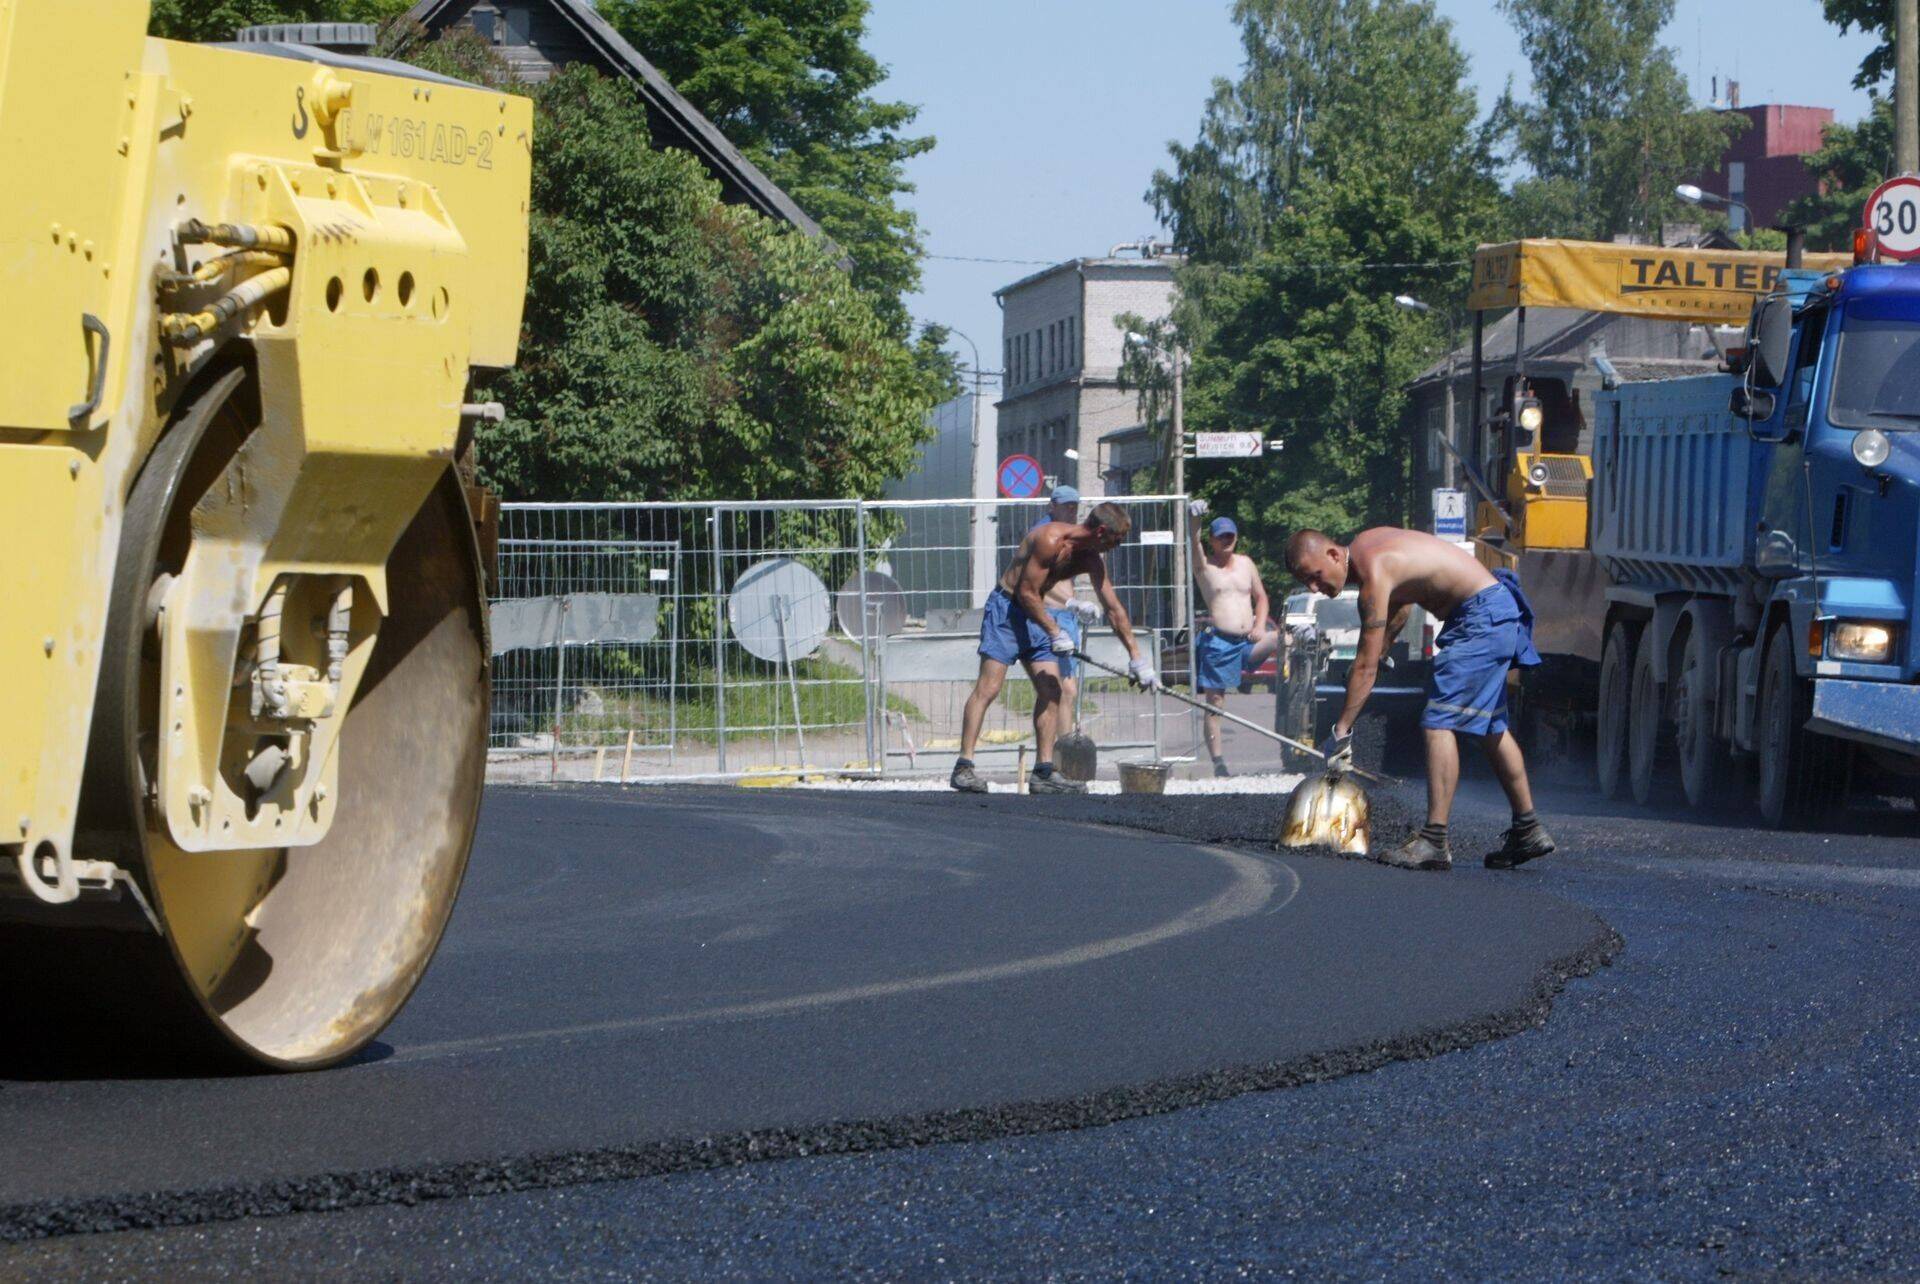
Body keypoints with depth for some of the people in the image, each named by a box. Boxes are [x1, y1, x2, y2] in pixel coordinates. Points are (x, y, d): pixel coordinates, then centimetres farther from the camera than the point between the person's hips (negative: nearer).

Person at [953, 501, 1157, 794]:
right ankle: (963, 768, -19)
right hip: (1006, 607, -9)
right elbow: (1027, 592, -21)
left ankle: (1043, 773, 2)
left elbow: (1114, 609, 9)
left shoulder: (1092, 559, 3)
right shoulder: (1050, 540, -23)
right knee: (989, 687, -16)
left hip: (1036, 613, 9)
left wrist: (1136, 656, 8)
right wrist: (1055, 632, -19)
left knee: (1051, 690, 1)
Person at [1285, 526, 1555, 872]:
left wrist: (1341, 730, -19)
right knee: (1490, 727, 18)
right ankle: (1528, 831, 26)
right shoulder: (1364, 544, 7)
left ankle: (1434, 842, -21)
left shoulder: (1374, 572, -21)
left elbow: (1366, 665, -21)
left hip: (1482, 617, -11)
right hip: (1498, 611, 11)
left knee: (1439, 722, -15)